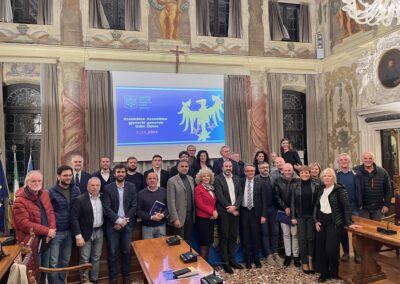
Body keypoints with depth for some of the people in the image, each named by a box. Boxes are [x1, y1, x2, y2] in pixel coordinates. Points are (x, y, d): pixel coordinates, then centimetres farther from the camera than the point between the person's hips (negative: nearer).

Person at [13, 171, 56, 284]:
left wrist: (51, 230, -12)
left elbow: (51, 212, 5)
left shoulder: (44, 194, 4)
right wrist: (47, 231, -21)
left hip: (46, 240, 6)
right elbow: (25, 224, -23)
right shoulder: (20, 201, -17)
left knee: (44, 269, 20)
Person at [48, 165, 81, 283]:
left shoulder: (76, 190, 1)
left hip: (70, 231, 4)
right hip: (56, 231, -4)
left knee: (65, 261, 16)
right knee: (53, 263, 2)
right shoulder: (51, 192, -11)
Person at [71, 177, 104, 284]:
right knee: (84, 259, 4)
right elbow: (74, 218, -14)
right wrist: (78, 236, -17)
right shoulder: (80, 199, -12)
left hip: (99, 232, 5)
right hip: (86, 233, -4)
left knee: (96, 258, 13)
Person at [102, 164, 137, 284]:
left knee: (127, 251, 9)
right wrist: (118, 220, -14)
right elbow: (106, 207, -8)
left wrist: (125, 220, -10)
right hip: (113, 224, -1)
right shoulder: (108, 188, -3)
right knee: (112, 253, 5)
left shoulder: (131, 187, 2)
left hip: (127, 224, 1)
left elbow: (134, 206, -1)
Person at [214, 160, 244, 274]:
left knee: (233, 236, 11)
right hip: (223, 212, -5)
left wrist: (235, 206, -10)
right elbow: (219, 196, -13)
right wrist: (229, 208, -15)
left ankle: (231, 259, 23)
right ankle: (225, 262, 13)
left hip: (235, 211, 5)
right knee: (224, 237, 3)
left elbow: (240, 194, 4)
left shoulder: (237, 178, 10)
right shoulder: (218, 179, -6)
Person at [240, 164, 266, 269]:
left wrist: (263, 215, -5)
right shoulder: (241, 182, 1)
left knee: (256, 237, 7)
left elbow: (263, 200, -1)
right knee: (246, 237, 8)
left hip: (255, 213, 0)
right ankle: (248, 260, 21)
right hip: (244, 212, 1)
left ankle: (257, 259, 24)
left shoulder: (259, 183, -1)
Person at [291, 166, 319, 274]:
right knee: (302, 239, 6)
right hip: (300, 216, 0)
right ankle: (304, 262, 16)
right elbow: (293, 202, 0)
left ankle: (310, 261, 15)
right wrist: (293, 217, -4)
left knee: (311, 238, 3)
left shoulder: (315, 185, -2)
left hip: (312, 215, 0)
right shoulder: (296, 186, -1)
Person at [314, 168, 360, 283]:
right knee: (320, 247, 5)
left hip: (334, 222, -6)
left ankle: (334, 272, 15)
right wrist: (316, 220, 3)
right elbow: (316, 206, 14)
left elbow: (346, 206, -12)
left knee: (331, 248, -9)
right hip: (321, 221, 6)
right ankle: (324, 272, 20)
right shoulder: (321, 191, 11)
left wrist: (349, 223, -18)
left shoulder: (340, 189, -8)